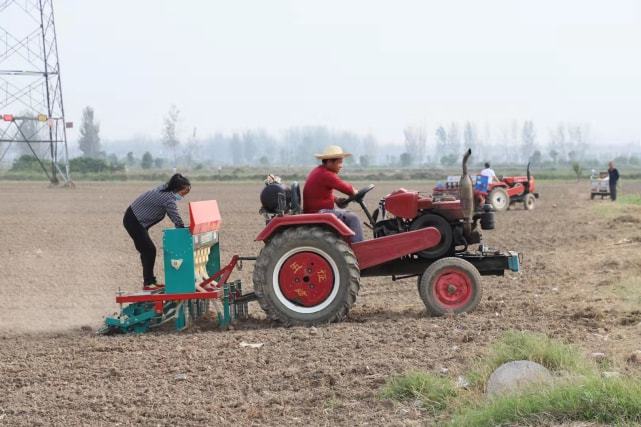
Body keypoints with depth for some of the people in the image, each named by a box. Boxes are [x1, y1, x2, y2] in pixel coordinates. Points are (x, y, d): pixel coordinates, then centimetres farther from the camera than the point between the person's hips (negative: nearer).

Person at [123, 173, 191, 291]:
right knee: (149, 250, -7)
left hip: (135, 219, 10)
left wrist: (181, 227, 0)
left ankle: (150, 281, 21)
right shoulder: (168, 198, -25)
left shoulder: (164, 190, 4)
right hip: (133, 222, -10)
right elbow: (177, 219, -26)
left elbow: (172, 215, 9)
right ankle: (148, 283, -1)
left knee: (147, 250, 14)